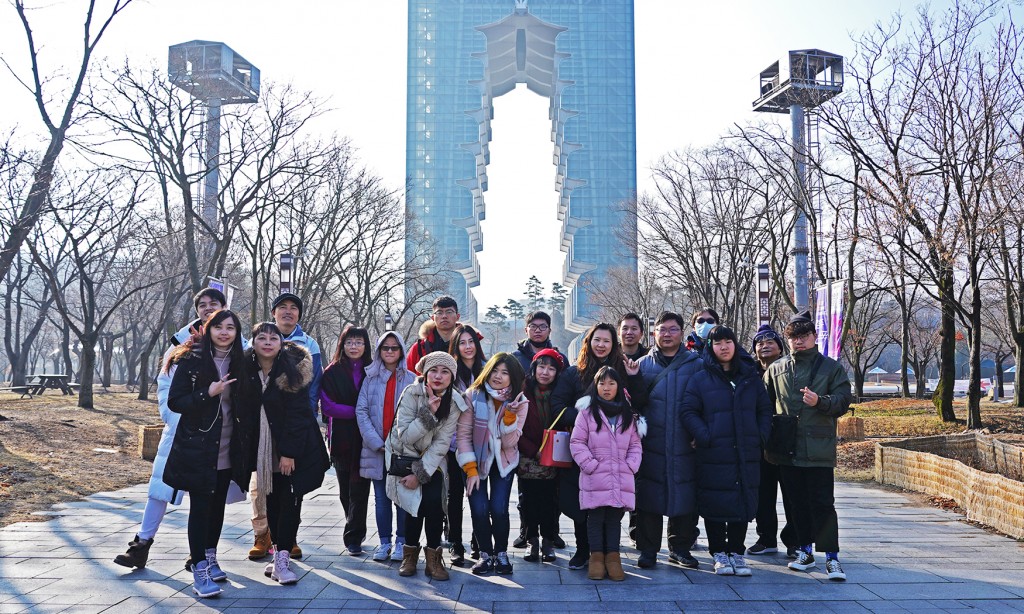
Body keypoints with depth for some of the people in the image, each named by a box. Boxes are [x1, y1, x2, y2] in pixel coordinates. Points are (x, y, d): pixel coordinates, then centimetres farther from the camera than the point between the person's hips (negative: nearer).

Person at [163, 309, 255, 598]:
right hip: (197, 447, -4)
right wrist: (208, 393, -22)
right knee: (200, 506, -4)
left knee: (218, 504, 14)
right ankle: (199, 571, 0)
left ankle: (210, 558, 31)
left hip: (227, 450, 5)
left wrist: (248, 440, 4)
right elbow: (174, 401, -9)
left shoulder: (239, 363, 5)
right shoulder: (191, 361, -7)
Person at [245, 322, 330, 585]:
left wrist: (288, 452, -18)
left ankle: (282, 558, -6)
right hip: (264, 447, 5)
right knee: (271, 499, 9)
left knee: (290, 499, -7)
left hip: (294, 447, -5)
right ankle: (278, 551, 18)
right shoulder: (248, 369, 2)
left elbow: (297, 413, -15)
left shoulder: (292, 371, -13)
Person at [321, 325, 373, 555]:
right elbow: (327, 406, -6)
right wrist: (357, 412, -11)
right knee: (346, 491, 9)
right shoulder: (332, 373, 4)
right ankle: (356, 531, 26)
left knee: (359, 489, -5)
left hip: (365, 439, 0)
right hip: (342, 439, 0)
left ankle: (353, 537, 0)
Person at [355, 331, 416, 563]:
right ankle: (384, 542, 17)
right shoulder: (371, 378, 7)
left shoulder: (411, 379, 2)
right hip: (376, 448, 2)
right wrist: (376, 442, -10)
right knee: (381, 498, 8)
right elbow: (361, 411, 0)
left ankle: (401, 542, 12)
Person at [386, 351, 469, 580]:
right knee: (416, 501, -16)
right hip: (404, 455, -1)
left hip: (432, 458, 2)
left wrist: (421, 473, -19)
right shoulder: (411, 394, -20)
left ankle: (433, 557, -2)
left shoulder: (454, 402, -13)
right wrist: (428, 413, -34)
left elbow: (442, 443, -13)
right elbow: (405, 436, -23)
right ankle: (410, 552, 7)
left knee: (434, 500, -18)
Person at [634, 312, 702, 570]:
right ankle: (648, 549, 15)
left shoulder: (696, 365, 8)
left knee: (685, 498, 6)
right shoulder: (643, 365, 9)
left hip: (685, 446, 0)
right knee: (649, 499, 3)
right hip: (651, 445, 0)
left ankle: (680, 547, 22)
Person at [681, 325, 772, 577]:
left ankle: (737, 552, 20)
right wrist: (705, 438, -14)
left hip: (747, 455, 3)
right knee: (715, 504, 2)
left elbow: (765, 409, 15)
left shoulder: (751, 377, 12)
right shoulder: (700, 379, 1)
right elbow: (689, 412, -3)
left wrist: (761, 436, 1)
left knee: (743, 503, 7)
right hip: (713, 456, -3)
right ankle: (719, 553, 16)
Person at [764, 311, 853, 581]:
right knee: (798, 503, 12)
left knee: (822, 503, -4)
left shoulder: (831, 368, 3)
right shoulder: (776, 369, 10)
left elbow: (843, 401, -2)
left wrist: (820, 401, -20)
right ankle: (805, 551, 23)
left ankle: (831, 556, 3)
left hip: (819, 448, -3)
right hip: (787, 448, 3)